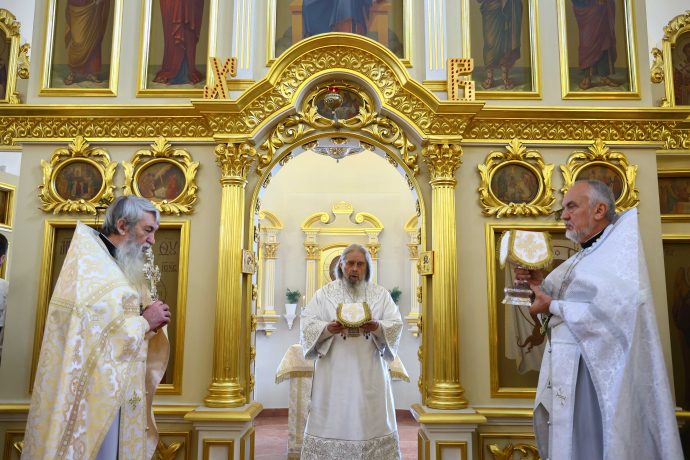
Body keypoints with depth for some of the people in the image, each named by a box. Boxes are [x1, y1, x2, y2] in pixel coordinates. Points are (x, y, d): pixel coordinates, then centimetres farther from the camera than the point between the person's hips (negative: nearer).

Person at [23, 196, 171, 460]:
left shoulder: (125, 269, 14)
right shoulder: (86, 260, -12)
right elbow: (85, 330, -24)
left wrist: (150, 323, -5)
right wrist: (143, 321, -15)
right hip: (93, 393, -8)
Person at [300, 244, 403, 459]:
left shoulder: (381, 294, 8)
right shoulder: (324, 293, 5)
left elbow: (396, 325, 1)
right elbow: (308, 324, -2)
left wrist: (378, 327, -20)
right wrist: (327, 328, -21)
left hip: (370, 372, 1)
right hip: (334, 372, -1)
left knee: (371, 420, 5)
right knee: (332, 421, 1)